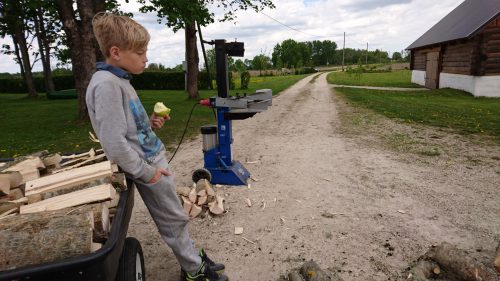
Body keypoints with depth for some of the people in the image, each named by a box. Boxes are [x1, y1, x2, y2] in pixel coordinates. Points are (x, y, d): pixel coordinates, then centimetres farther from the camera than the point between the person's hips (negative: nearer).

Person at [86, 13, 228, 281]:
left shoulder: (120, 80, 8)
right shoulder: (106, 85, -22)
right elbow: (115, 144, -26)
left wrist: (150, 123, 3)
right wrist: (146, 172, -17)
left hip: (154, 158, 9)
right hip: (148, 165, -9)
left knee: (175, 216, 20)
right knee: (174, 220, 8)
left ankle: (193, 259, 37)